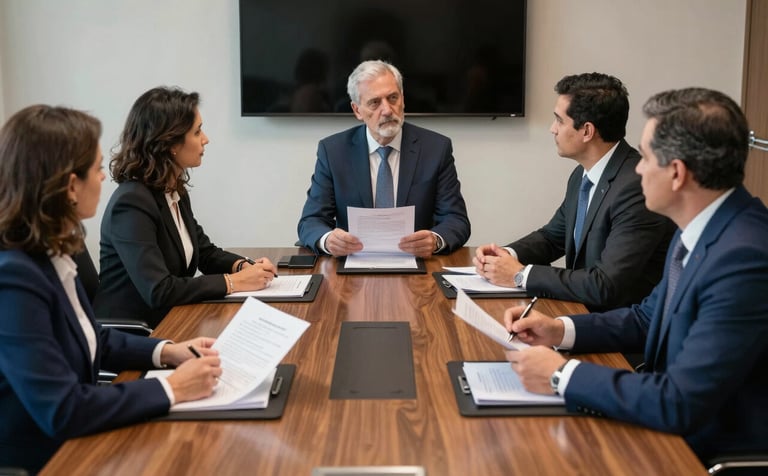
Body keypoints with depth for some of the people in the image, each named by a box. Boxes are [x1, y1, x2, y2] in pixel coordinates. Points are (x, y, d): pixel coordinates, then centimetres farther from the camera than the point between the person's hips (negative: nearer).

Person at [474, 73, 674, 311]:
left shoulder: (637, 186, -23)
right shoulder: (583, 175, 5)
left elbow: (606, 287, -27)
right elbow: (552, 236, 18)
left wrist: (521, 274, -19)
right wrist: (507, 254, -2)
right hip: (583, 307, 8)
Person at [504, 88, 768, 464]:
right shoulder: (703, 230, 1)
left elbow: (681, 404, -30)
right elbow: (649, 318, 13)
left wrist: (562, 375, -20)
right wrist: (560, 330, -1)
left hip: (714, 453, -7)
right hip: (673, 427, 7)